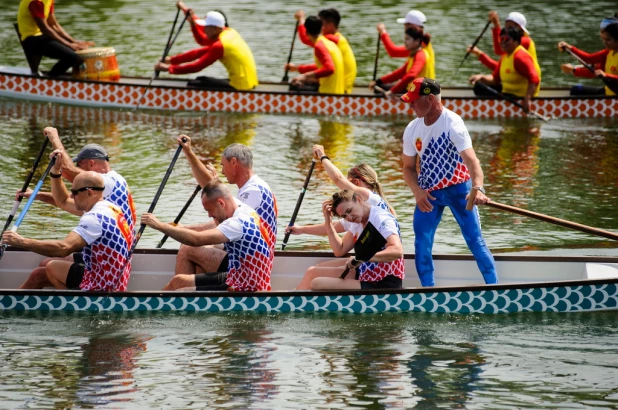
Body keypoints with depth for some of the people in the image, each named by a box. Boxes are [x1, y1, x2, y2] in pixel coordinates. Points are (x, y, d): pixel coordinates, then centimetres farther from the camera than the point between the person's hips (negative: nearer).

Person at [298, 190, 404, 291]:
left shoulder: (382, 219, -18)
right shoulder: (358, 223, 10)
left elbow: (397, 251, -32)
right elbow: (339, 250, 12)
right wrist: (328, 220, 5)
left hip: (383, 285, -10)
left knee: (318, 284, -20)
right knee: (312, 272, 16)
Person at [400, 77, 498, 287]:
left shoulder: (452, 124, -23)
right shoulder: (412, 129, -6)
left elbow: (471, 159, -35)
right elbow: (408, 167, 4)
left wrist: (478, 188, -52)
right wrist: (417, 191, -16)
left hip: (458, 188, -4)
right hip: (428, 192, 4)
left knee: (474, 240, -7)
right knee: (422, 244, -2)